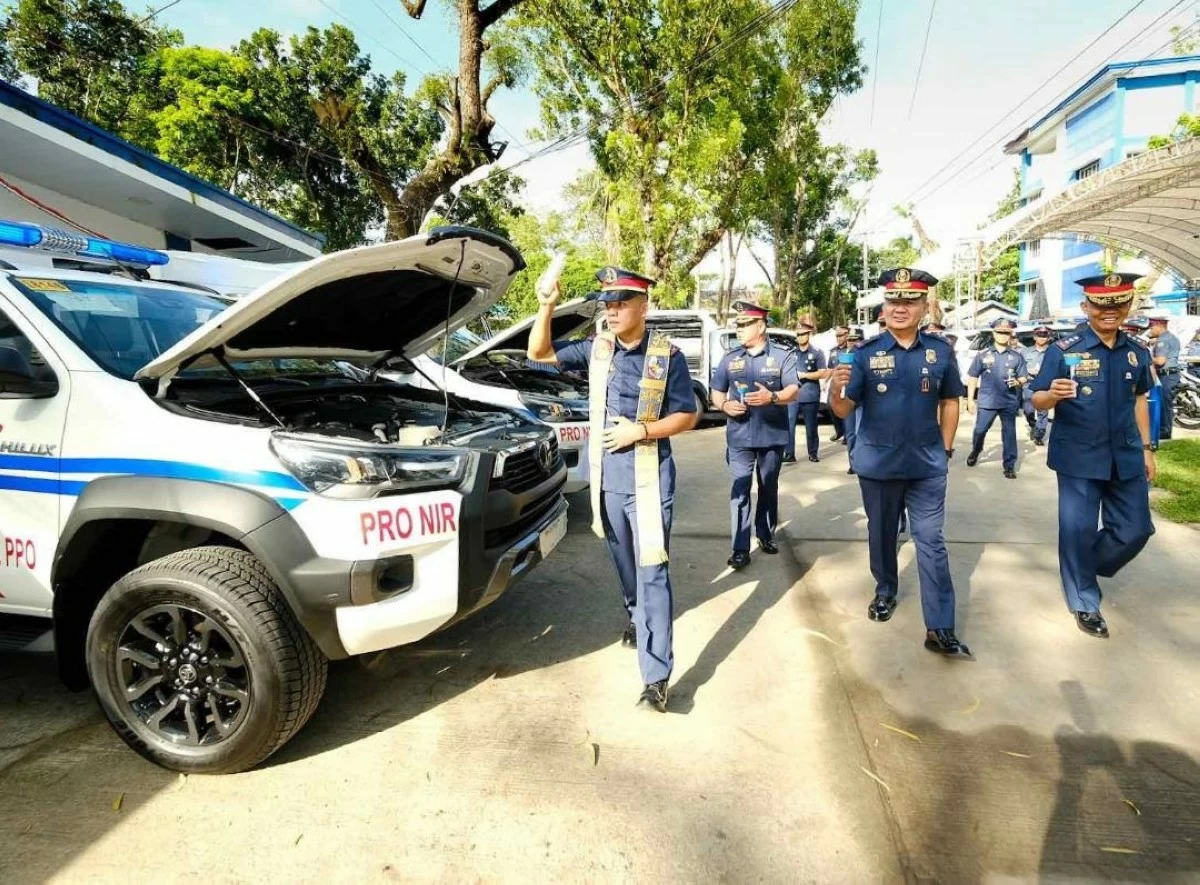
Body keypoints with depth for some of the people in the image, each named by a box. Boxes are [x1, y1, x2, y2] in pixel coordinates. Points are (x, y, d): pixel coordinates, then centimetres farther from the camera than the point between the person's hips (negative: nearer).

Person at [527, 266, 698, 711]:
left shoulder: (667, 355, -8)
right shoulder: (596, 347, 3)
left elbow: (687, 416, -3)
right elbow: (540, 352, 6)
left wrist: (640, 430, -17)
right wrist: (546, 308, -9)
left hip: (649, 478, -4)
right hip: (606, 476, 5)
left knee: (652, 571, -6)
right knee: (625, 563, 22)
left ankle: (656, 676, -3)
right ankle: (637, 617, 49)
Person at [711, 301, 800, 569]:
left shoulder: (782, 355, 0)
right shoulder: (730, 358, 7)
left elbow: (793, 391, -7)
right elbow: (716, 391, 12)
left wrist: (772, 397, -27)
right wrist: (724, 405, -10)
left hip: (773, 434, 0)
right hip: (739, 436, 1)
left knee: (769, 487, 14)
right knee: (740, 490, -5)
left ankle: (766, 534, 32)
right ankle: (740, 549, -3)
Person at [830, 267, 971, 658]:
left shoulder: (940, 351, -2)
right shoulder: (866, 352, -7)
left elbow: (950, 402, 8)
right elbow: (844, 410, -10)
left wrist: (945, 449, 6)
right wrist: (836, 390, -32)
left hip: (927, 465, 0)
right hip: (877, 463, 0)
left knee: (931, 541, 2)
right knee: (881, 534, 17)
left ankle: (940, 629, 6)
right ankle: (885, 592, 40)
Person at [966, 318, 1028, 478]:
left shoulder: (1017, 357, 6)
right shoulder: (982, 354, 4)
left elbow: (1023, 378, 9)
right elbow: (972, 377, 5)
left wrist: (1017, 382, -15)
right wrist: (970, 399, 1)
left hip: (1010, 402, 1)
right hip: (987, 401, -1)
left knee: (1009, 434, 4)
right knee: (979, 430, 3)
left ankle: (1009, 466, 11)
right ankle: (975, 452, 32)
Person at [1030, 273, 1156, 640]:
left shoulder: (1138, 353, 4)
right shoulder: (1062, 351, -10)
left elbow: (1139, 400, 16)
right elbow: (1037, 401, -10)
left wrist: (1146, 448, 16)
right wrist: (1053, 394, -33)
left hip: (1126, 457, 5)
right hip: (1078, 458, -4)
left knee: (1135, 529, 11)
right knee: (1077, 530, 2)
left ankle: (1087, 567, 37)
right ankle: (1085, 602, 19)